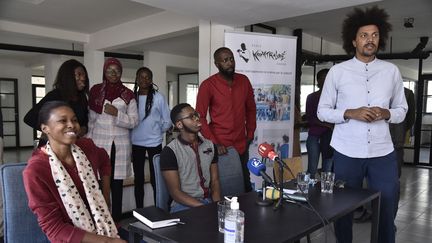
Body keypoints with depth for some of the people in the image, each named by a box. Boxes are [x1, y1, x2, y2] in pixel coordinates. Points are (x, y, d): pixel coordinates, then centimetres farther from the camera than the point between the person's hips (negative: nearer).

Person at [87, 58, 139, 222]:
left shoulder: (128, 94, 5)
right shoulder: (95, 91, 7)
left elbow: (134, 121, 1)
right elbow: (90, 119, 9)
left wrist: (117, 113, -14)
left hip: (120, 144, 0)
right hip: (99, 142, 0)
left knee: (117, 183, 3)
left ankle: (116, 220, 12)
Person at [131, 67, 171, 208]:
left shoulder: (158, 97, -5)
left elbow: (167, 121, 1)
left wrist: (157, 132, 7)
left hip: (154, 143, -3)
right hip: (136, 143, 3)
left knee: (155, 179, 1)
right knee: (138, 179, 12)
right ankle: (139, 211, 24)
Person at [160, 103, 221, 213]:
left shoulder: (210, 145, 8)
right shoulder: (169, 151, -8)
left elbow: (215, 181, 8)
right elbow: (175, 192, -10)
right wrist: (204, 208, -18)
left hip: (209, 201, 5)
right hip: (184, 205, -5)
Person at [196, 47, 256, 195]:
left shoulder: (244, 81, 6)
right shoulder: (208, 85, -7)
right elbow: (200, 117, -7)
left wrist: (250, 134, 9)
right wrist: (214, 143, -11)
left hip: (242, 145, 4)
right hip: (221, 147, -4)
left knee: (246, 186, 11)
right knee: (226, 192, -1)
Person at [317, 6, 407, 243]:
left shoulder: (392, 71, 7)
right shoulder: (337, 71, 0)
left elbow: (401, 109, 11)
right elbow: (323, 111, 1)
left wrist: (386, 113, -11)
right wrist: (350, 113, -15)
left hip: (383, 153, 2)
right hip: (346, 153, -1)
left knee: (386, 212, 9)